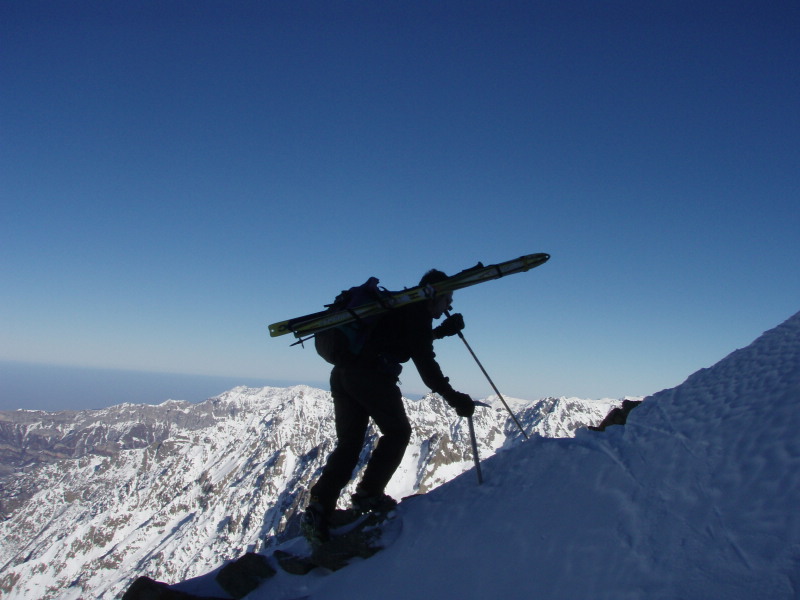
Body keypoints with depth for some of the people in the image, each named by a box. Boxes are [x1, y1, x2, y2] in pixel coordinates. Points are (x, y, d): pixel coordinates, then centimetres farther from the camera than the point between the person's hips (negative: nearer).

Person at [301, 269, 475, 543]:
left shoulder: (398, 305, 25)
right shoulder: (417, 313, -2)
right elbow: (424, 361, -11)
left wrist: (443, 330, 35)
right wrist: (452, 397, -12)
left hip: (342, 374, 9)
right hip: (372, 375, -9)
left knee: (348, 444, 11)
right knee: (397, 432, 9)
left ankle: (319, 508, 3)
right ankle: (368, 494, 6)